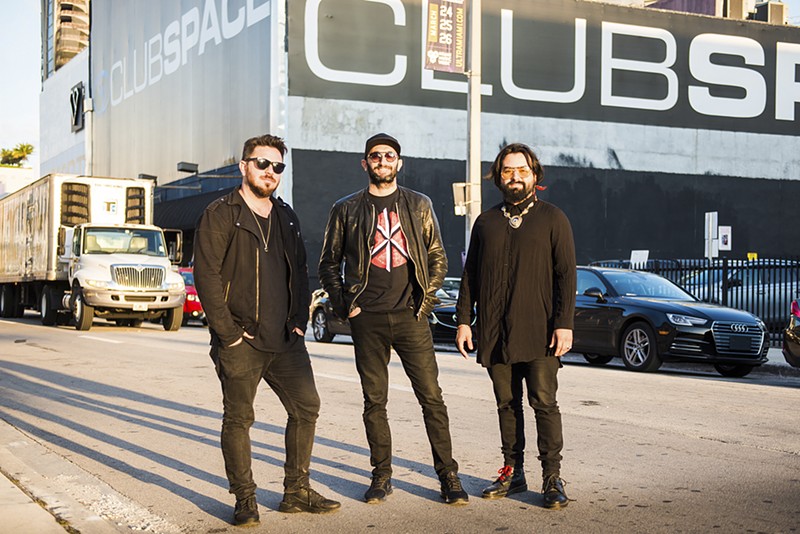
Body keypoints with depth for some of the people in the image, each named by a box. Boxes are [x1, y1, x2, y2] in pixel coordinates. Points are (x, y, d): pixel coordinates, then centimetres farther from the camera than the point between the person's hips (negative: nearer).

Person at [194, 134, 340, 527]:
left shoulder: (286, 217, 16)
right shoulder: (221, 215, -5)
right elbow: (206, 275, -11)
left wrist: (299, 322, 8)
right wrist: (228, 332, -14)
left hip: (285, 340, 6)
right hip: (240, 342, -6)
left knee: (306, 407, 6)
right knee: (238, 419, 0)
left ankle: (297, 492, 18)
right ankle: (245, 501, 12)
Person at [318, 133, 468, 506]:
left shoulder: (419, 206, 9)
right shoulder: (346, 210, 8)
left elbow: (438, 258, 12)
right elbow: (329, 263, 12)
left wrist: (425, 300, 0)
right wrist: (344, 306, 1)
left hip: (410, 317, 0)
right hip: (367, 320, 0)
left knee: (432, 398, -2)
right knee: (374, 401, 5)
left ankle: (448, 475, 7)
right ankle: (382, 475, 16)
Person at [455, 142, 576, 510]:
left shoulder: (552, 218, 5)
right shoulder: (486, 222, 15)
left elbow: (566, 273, 0)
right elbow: (470, 274, 17)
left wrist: (564, 323, -9)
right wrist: (464, 319, 8)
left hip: (539, 333, -3)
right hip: (495, 333, 3)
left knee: (544, 403, -6)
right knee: (507, 404, 8)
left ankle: (552, 478, -1)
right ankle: (512, 473, 16)